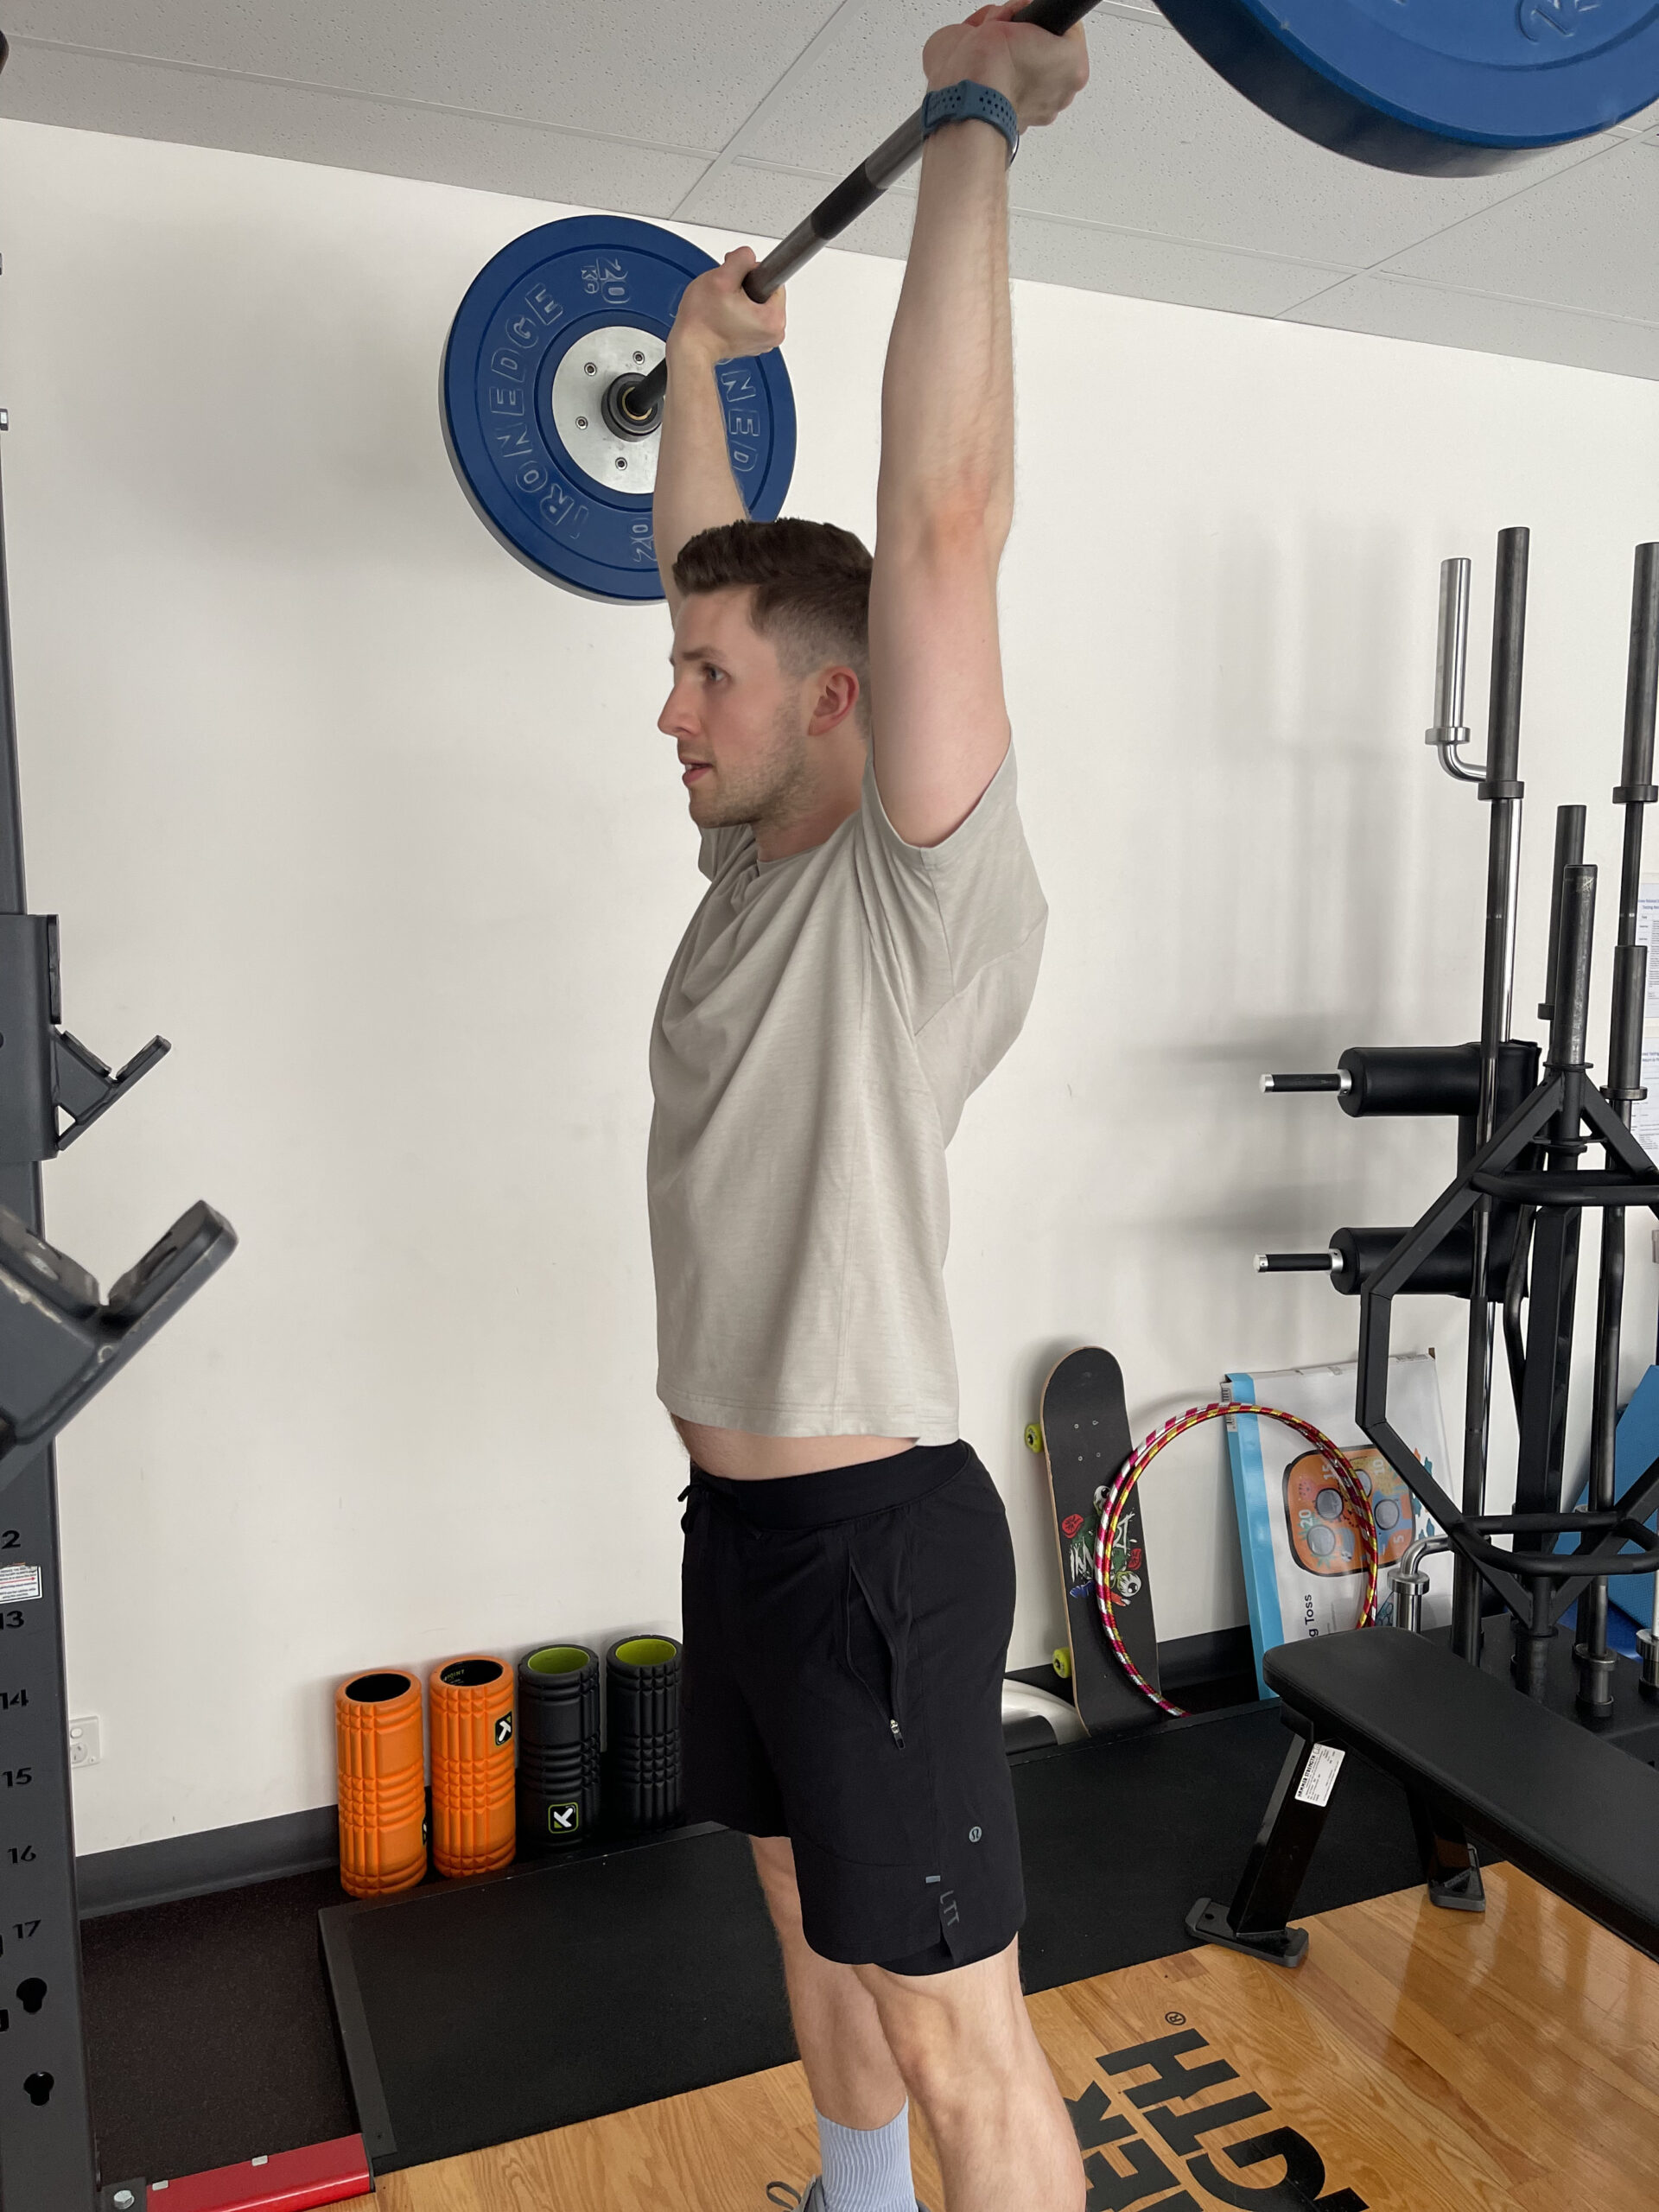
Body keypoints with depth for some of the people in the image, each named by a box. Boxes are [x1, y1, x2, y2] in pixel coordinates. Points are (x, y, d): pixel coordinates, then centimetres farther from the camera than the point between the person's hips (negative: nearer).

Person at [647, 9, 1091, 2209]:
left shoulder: (925, 886, -16)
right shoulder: (761, 865, 7)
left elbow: (941, 516, -26)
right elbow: (714, 566, 19)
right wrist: (700, 357, 28)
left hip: (873, 1534, -9)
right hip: (739, 1519, 9)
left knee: (957, 2031, 8)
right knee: (819, 1940, 27)